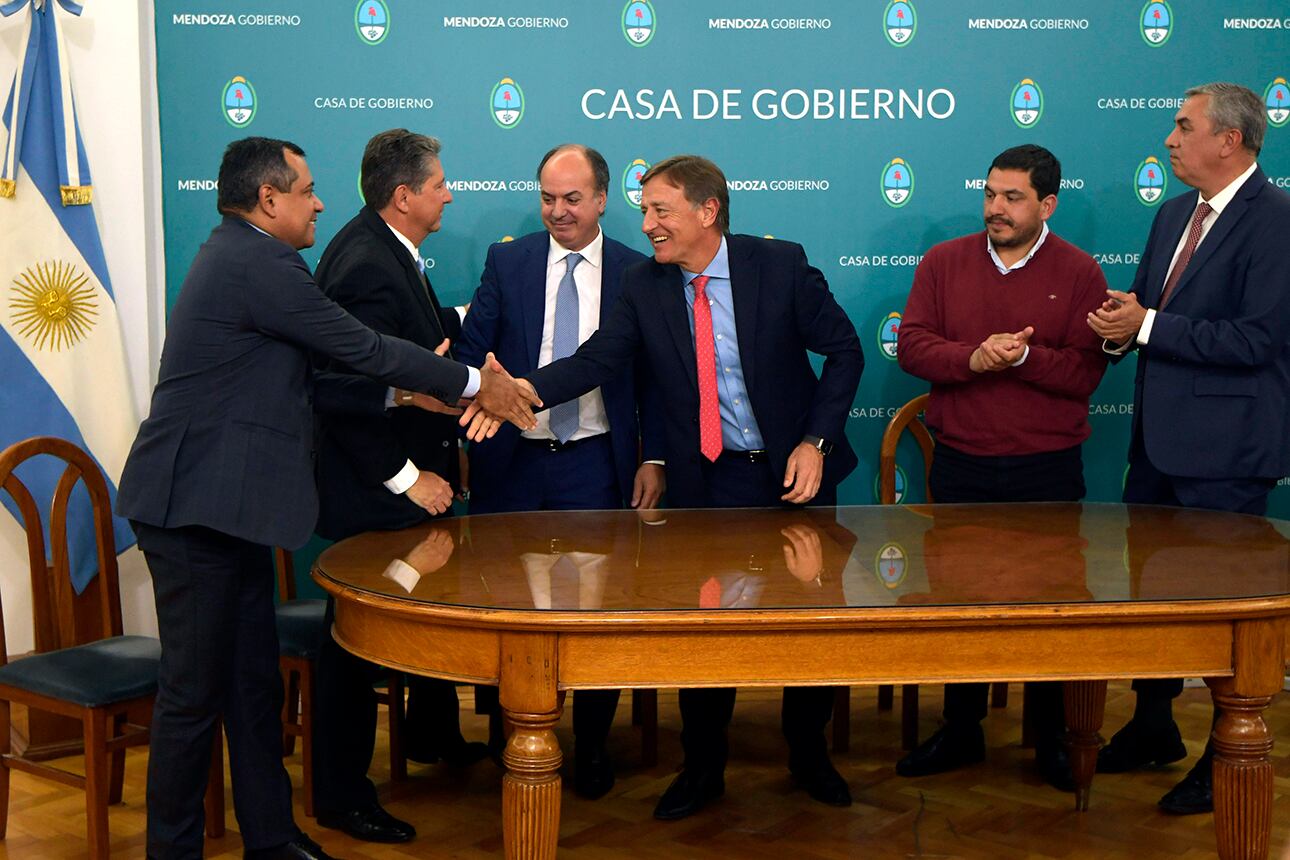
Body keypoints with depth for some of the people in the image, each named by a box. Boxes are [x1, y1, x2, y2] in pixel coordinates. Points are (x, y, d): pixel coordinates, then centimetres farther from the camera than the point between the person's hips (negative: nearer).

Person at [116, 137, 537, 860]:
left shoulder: (237, 255, 16)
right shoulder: (259, 264, -16)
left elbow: (332, 363, 20)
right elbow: (360, 348, -14)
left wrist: (410, 387, 13)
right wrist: (474, 383, -5)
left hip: (221, 505, 10)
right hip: (197, 506, -10)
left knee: (255, 683, 14)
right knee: (195, 691, 0)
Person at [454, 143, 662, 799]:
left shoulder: (636, 272, 3)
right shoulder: (507, 261, 6)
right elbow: (473, 347, 0)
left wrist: (653, 457, -4)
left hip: (594, 465, -1)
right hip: (512, 459, 1)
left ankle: (591, 748, 20)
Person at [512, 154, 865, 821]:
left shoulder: (780, 265, -10)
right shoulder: (643, 285, -5)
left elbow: (843, 349, -4)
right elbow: (595, 360, -14)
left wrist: (815, 441, -13)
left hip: (796, 470, -1)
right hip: (705, 482, 1)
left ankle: (809, 755, 31)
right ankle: (703, 767, 25)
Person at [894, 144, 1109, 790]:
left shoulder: (1078, 274, -1)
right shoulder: (944, 263, 4)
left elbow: (1085, 372, -8)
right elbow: (912, 346, -5)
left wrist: (1023, 356, -23)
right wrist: (973, 357, -21)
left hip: (1047, 471, -2)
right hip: (959, 468, 2)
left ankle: (1052, 740, 21)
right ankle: (961, 731, 25)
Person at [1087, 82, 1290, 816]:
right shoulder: (1175, 215, 12)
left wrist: (1146, 325, -20)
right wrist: (1120, 326, -5)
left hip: (1224, 451, -8)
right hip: (1160, 438, 9)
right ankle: (1154, 728, 35)